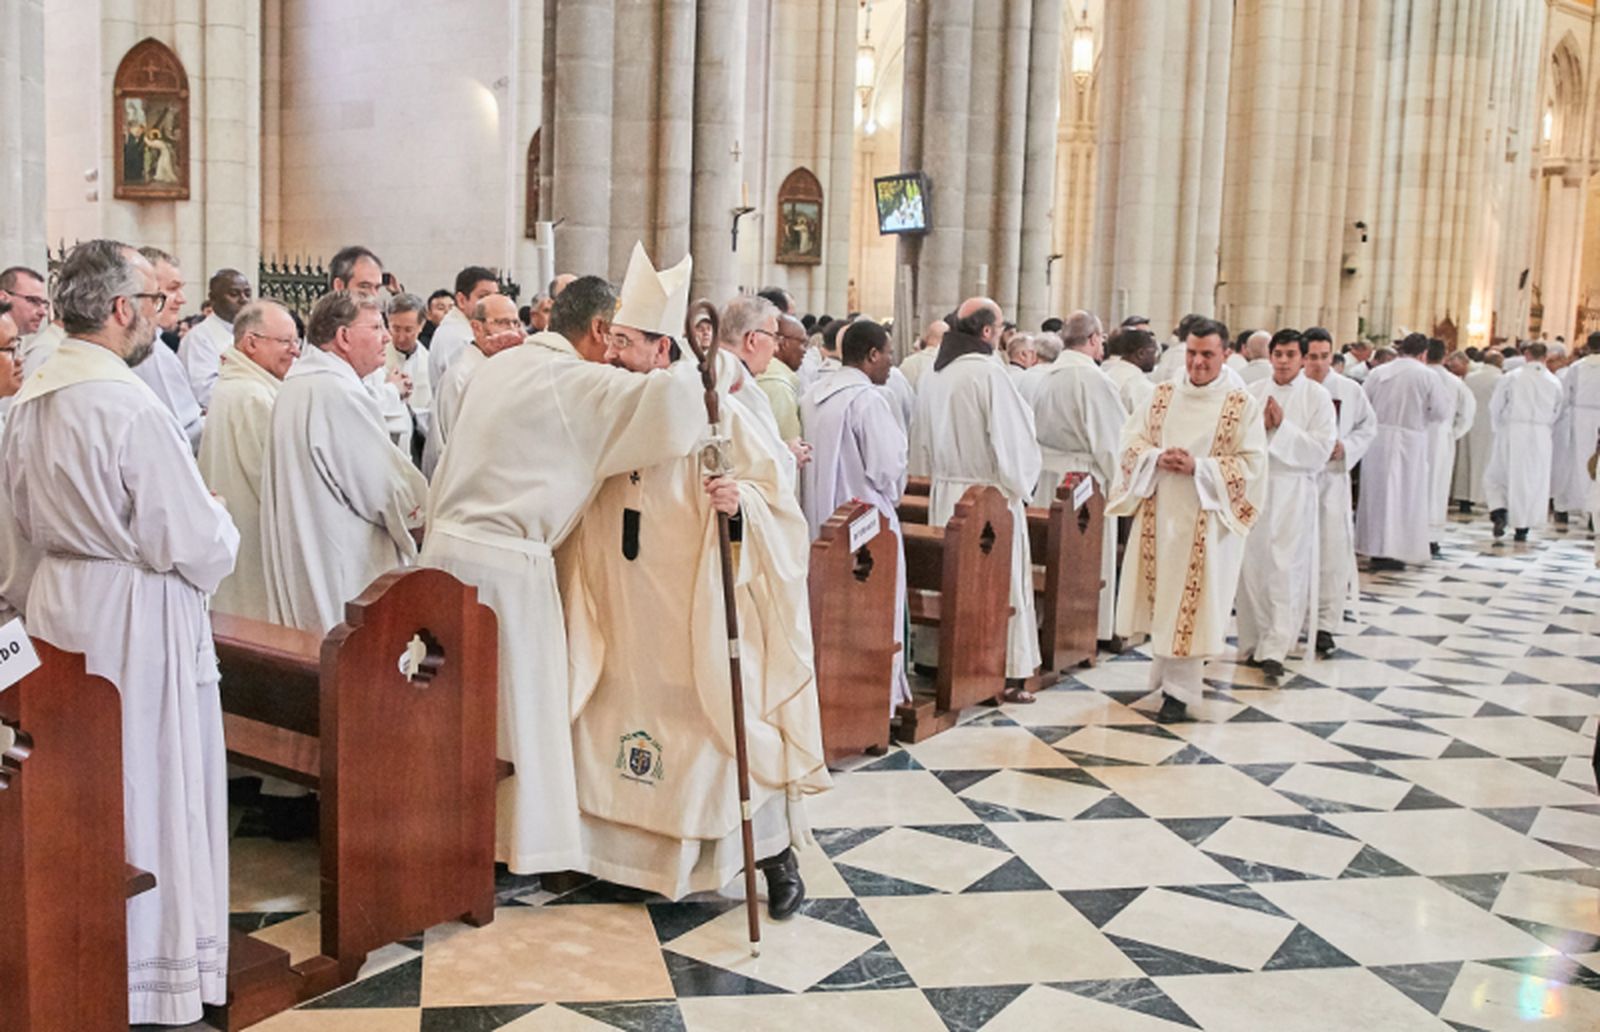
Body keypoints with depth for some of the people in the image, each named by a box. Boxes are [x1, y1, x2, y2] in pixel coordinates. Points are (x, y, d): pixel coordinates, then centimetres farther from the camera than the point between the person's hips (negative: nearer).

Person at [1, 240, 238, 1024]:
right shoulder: (130, 408, -22)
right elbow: (194, 543, -20)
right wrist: (218, 519, 0)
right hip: (137, 622, -8)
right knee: (146, 791, 3)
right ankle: (151, 981, 15)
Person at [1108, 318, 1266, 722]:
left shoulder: (1242, 405, -4)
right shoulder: (1163, 394, 7)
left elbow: (1251, 463, -8)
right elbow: (1131, 440, 6)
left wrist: (1198, 467, -19)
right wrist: (1157, 459, -14)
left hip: (1206, 518, -4)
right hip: (1158, 511, 4)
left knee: (1190, 600, -3)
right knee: (1160, 594, 11)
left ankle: (1180, 688, 5)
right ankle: (1163, 669, 29)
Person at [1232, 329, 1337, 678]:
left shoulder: (1317, 396, 0)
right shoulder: (1254, 392, 9)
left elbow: (1321, 450, -8)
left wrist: (1282, 425, -14)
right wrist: (1259, 425, -10)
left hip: (1293, 491, -3)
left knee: (1285, 569, -8)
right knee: (1252, 565, 6)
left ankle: (1275, 648, -7)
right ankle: (1253, 642, 17)